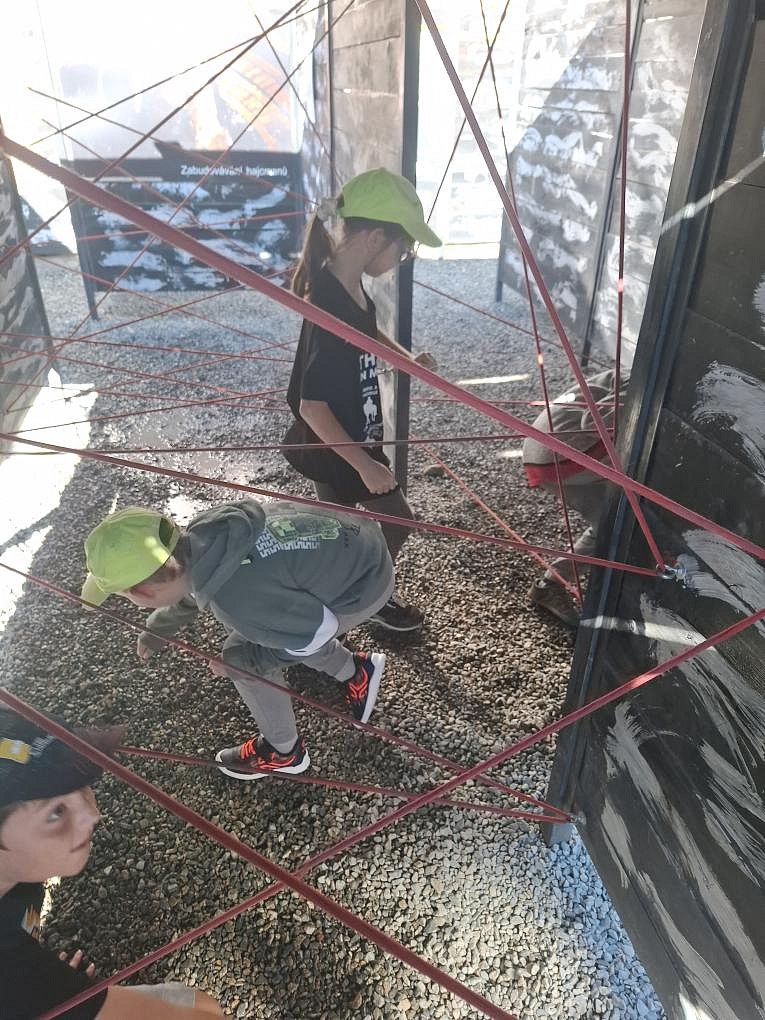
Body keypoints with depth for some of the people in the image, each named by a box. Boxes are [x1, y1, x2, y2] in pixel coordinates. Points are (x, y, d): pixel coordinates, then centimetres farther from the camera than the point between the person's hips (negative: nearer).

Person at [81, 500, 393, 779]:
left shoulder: (235, 601, -34)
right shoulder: (199, 538, -9)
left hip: (363, 586, -7)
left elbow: (318, 632, -19)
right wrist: (157, 629, 32)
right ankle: (356, 672, 35)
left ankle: (283, 751, 23)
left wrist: (243, 660, -7)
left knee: (240, 653, -1)